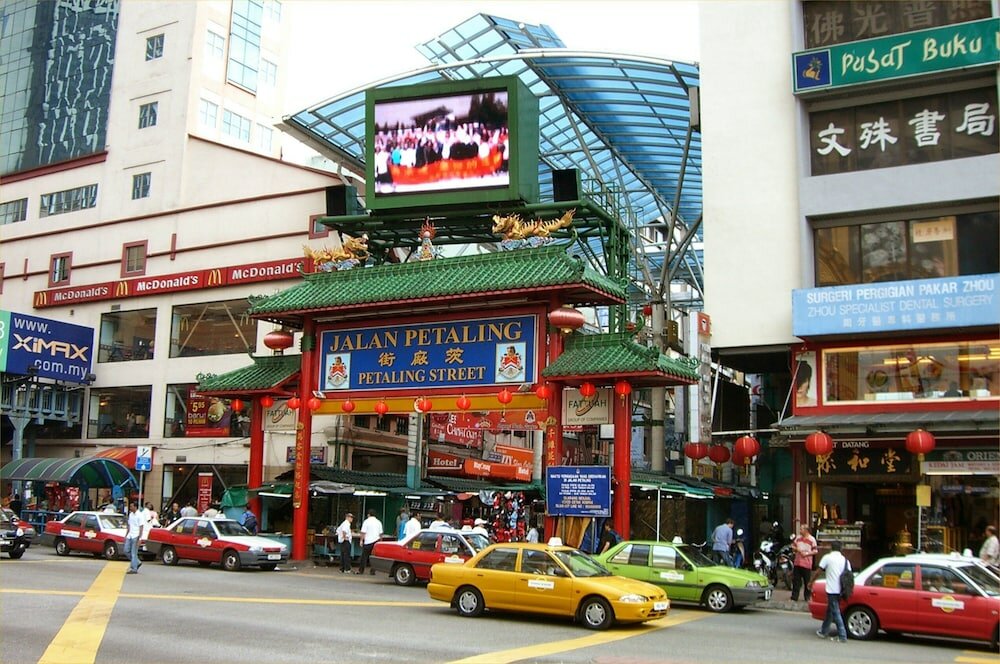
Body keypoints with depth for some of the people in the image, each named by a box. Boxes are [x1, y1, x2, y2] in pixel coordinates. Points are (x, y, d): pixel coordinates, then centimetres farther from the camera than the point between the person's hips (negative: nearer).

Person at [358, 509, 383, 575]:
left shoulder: (366, 521, -4)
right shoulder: (378, 522, 8)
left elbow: (363, 532, -8)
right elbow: (380, 533, 10)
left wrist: (361, 540, -2)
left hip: (367, 541, -3)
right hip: (376, 541, 3)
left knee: (364, 556, 6)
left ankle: (361, 570, 10)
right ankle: (372, 571, 1)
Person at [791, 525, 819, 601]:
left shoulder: (812, 539, -6)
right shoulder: (798, 538, 9)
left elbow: (815, 551, -8)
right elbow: (793, 545, 15)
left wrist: (807, 554, -17)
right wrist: (796, 549, -5)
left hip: (807, 564, -4)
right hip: (797, 563, 4)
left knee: (807, 581, 6)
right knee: (796, 581, 5)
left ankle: (807, 597, 19)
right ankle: (794, 597, 11)